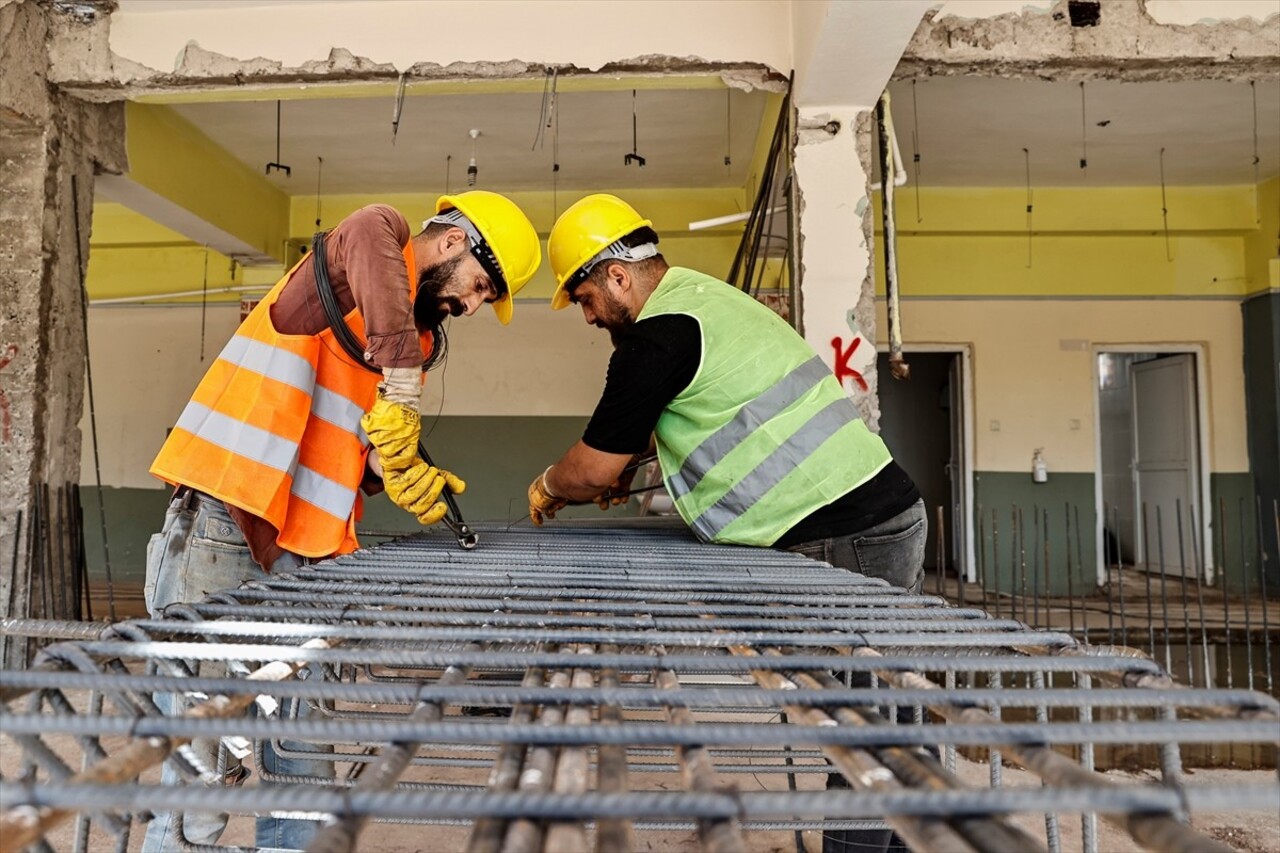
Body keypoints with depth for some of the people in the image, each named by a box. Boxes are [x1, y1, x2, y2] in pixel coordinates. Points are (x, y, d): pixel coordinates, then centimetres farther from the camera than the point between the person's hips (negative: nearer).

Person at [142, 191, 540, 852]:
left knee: (302, 756, 7)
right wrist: (401, 397, -29)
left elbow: (357, 444, 14)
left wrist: (397, 472, -6)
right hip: (221, 517, -7)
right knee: (200, 734, -1)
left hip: (299, 549, 7)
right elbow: (376, 271, -25)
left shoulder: (421, 341, 19)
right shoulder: (377, 229, 1)